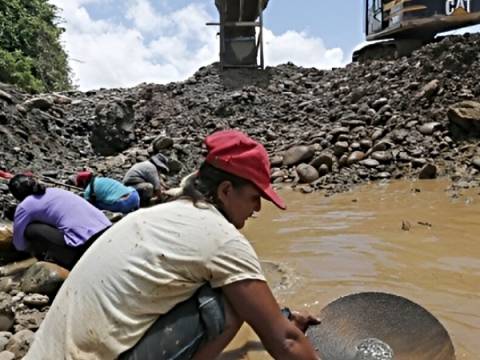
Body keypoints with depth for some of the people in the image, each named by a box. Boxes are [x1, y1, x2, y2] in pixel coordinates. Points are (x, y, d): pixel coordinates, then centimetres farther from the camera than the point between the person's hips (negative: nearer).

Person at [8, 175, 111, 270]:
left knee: (31, 230, 2)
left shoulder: (24, 206, 5)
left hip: (84, 246, -8)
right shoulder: (54, 191, 25)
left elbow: (19, 245, 15)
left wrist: (35, 246, 37)